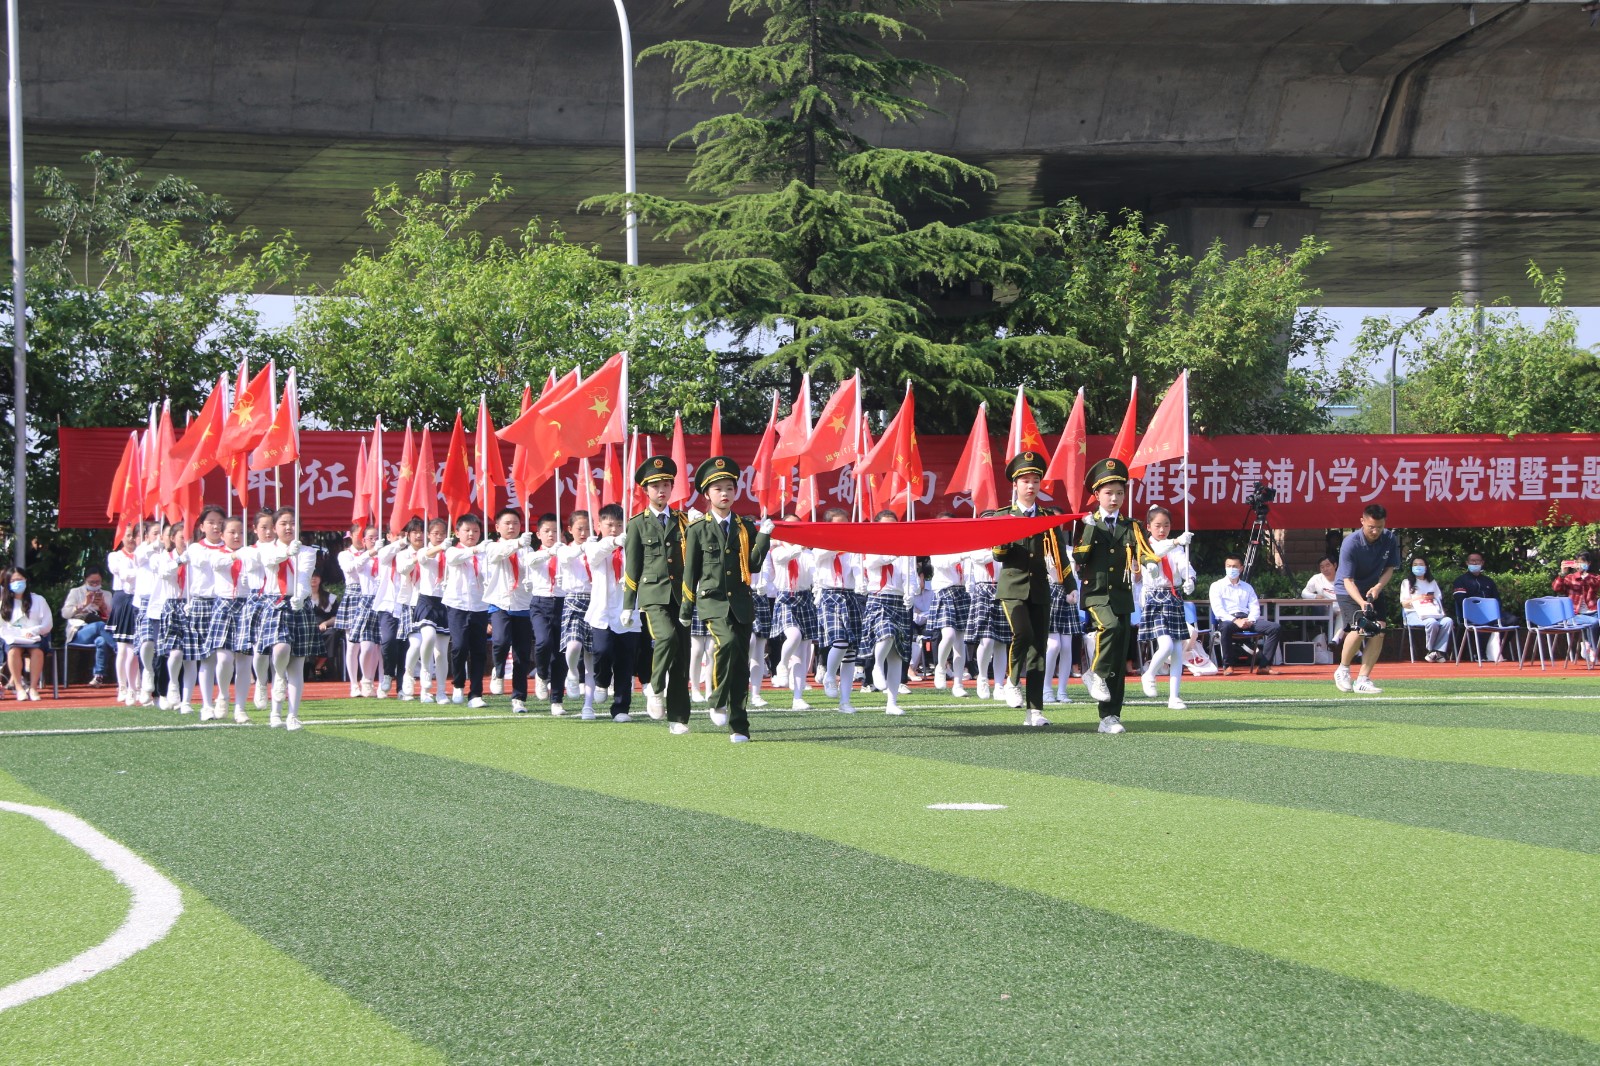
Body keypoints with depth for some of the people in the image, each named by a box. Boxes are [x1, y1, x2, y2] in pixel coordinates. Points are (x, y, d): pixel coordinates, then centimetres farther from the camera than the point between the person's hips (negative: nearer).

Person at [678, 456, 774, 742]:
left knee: (741, 665, 2)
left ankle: (738, 726, 9)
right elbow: (690, 571, 6)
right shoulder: (697, 530, 2)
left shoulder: (746, 527, 9)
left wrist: (764, 536, -10)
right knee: (728, 642, -29)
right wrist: (685, 610, 8)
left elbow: (754, 565, -1)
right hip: (712, 599, -3)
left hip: (741, 601, 3)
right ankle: (718, 702, -13)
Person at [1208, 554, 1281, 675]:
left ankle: (1264, 665, -23)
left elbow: (1255, 607, 13)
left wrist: (1250, 620, -11)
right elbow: (1217, 609, -4)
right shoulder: (1217, 586, 10)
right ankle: (1227, 666, -28)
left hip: (1247, 620, 4)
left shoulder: (1247, 587, 24)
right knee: (1226, 627, -42)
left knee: (1274, 627, -20)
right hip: (1228, 619, -4)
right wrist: (1235, 621, -19)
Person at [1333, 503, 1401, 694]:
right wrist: (1361, 602, -42)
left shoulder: (1390, 540, -12)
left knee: (1378, 633, -10)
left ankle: (1363, 680, -1)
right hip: (1348, 591, -5)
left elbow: (1390, 569, 0)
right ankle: (1342, 670, 0)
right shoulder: (1350, 543, -25)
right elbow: (1348, 580, -26)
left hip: (1374, 590, 5)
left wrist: (1378, 587, -20)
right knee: (1359, 629, -23)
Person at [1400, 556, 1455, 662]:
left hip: (1435, 613, 3)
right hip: (1416, 614, -3)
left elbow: (1439, 601, 20)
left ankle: (1438, 651, -30)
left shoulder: (1432, 583, 28)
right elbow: (1404, 604, 8)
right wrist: (1418, 598, -6)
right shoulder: (1407, 583, 18)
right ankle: (1431, 651, -21)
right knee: (1432, 622, -38)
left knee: (1448, 621, -31)